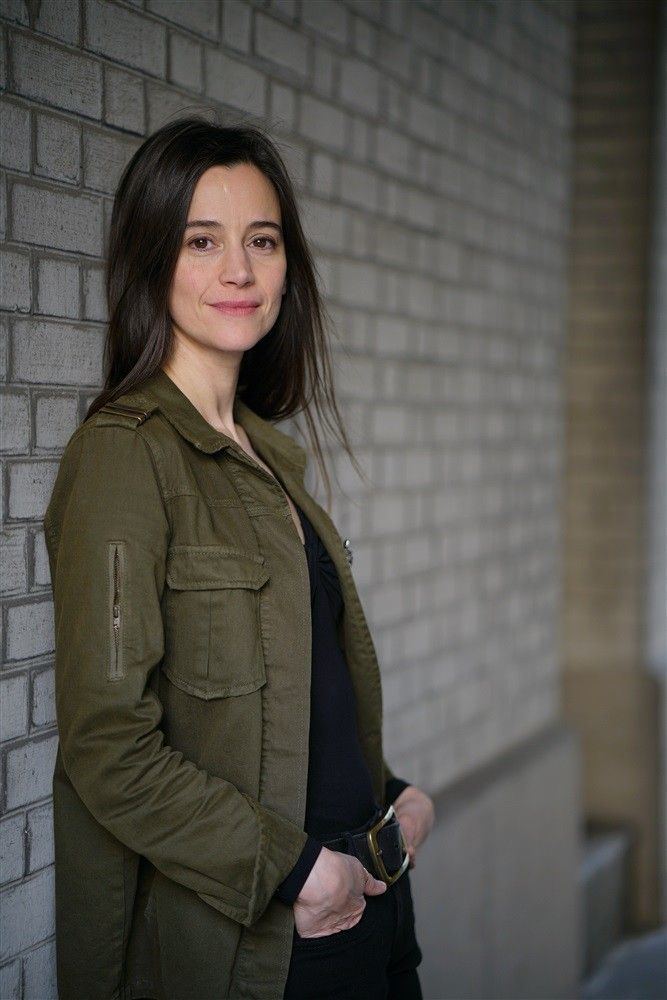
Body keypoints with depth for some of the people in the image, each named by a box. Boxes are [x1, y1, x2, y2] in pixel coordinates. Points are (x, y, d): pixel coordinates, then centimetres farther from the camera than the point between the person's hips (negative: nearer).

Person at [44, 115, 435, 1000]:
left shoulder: (268, 454, 10)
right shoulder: (123, 453, -15)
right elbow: (109, 747, -20)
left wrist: (395, 806, 4)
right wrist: (296, 869, -15)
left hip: (353, 900, 8)